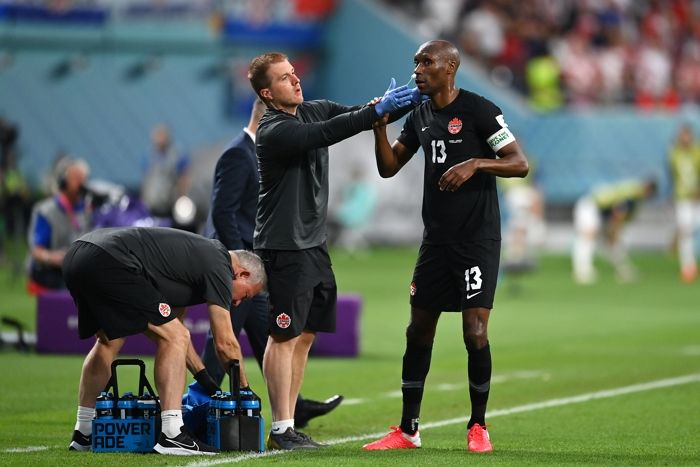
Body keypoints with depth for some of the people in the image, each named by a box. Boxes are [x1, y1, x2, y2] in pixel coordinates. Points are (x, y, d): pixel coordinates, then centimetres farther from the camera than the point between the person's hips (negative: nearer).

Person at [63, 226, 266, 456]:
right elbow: (225, 343, 3)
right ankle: (171, 435, -9)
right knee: (174, 338, -4)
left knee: (109, 340, 29)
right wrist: (244, 392, 16)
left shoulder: (200, 254, 29)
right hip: (108, 263, -10)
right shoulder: (218, 267, 2)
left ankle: (83, 433, 33)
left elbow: (172, 323, 36)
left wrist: (204, 378, 37)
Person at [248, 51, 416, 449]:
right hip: (284, 248, -8)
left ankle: (289, 424, 14)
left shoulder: (315, 110, 10)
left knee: (305, 335, 9)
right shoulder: (274, 133, -17)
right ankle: (282, 430, -1)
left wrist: (406, 101, -9)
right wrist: (379, 109, -35)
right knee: (285, 337, -5)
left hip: (314, 245, 8)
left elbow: (359, 115, 9)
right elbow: (328, 134, -30)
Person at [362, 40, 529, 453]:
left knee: (475, 332, -10)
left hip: (478, 239, -7)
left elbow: (520, 164, -11)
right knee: (419, 330, 7)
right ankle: (408, 430, 14)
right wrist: (380, 125, -2)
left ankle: (479, 427, 4)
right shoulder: (419, 116, 11)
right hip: (436, 240, 7)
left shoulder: (478, 110, -10)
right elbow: (389, 168, 13)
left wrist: (475, 163, -26)